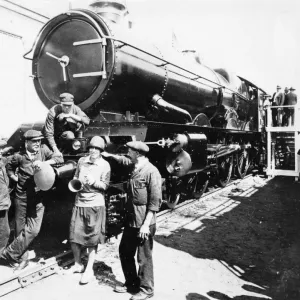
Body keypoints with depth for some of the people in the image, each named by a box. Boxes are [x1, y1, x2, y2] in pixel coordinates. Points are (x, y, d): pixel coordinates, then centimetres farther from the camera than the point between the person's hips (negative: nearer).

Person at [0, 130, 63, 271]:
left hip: (38, 197, 0)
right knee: (21, 229, 9)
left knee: (33, 230, -6)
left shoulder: (43, 150, -3)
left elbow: (59, 158, -12)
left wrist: (43, 163, -24)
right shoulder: (19, 156, -2)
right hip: (22, 197, 0)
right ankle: (22, 258, 25)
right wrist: (14, 177, 2)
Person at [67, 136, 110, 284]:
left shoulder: (105, 165, -4)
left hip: (95, 204, -4)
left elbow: (105, 185, -6)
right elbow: (75, 176, 17)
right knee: (73, 236, 8)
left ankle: (89, 269, 18)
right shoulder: (81, 161, 7)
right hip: (79, 202, 4)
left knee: (92, 238, 5)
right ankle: (78, 264, 29)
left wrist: (94, 182, -24)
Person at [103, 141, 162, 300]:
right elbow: (124, 160, 31)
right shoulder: (134, 167, 5)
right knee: (125, 252, 18)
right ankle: (131, 283, 36)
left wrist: (146, 224, -21)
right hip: (130, 220, 9)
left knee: (144, 258, 5)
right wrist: (109, 155, 34)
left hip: (143, 223, -9)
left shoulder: (151, 172, -19)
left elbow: (155, 201, -20)